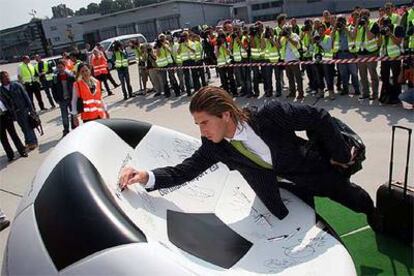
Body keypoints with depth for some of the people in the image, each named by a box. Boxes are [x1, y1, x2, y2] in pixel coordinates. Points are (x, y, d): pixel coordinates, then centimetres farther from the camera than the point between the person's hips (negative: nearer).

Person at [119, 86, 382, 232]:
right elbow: (182, 171, -20)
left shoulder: (270, 114, -37)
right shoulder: (214, 147, -23)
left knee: (361, 203, 27)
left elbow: (319, 117, -25)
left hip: (319, 171, 0)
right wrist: (146, 176, -37)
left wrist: (340, 155, -15)